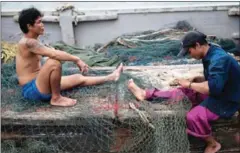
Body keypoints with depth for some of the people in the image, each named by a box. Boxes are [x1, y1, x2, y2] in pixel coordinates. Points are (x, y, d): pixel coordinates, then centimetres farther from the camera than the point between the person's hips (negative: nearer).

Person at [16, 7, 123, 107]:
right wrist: (77, 60, -22)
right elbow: (54, 54, -31)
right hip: (32, 90, -10)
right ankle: (56, 98, -15)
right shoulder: (28, 42, -21)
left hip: (39, 85, 10)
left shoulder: (32, 42, 11)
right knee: (54, 62, -33)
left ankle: (110, 77, 28)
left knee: (79, 78, 13)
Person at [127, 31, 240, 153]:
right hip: (217, 93, 9)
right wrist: (195, 79, -1)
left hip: (226, 101, -9)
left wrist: (190, 84, -23)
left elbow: (213, 87, -36)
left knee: (193, 117, -28)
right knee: (180, 92, 3)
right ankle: (145, 94, 13)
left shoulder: (219, 59, -28)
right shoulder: (212, 54, 3)